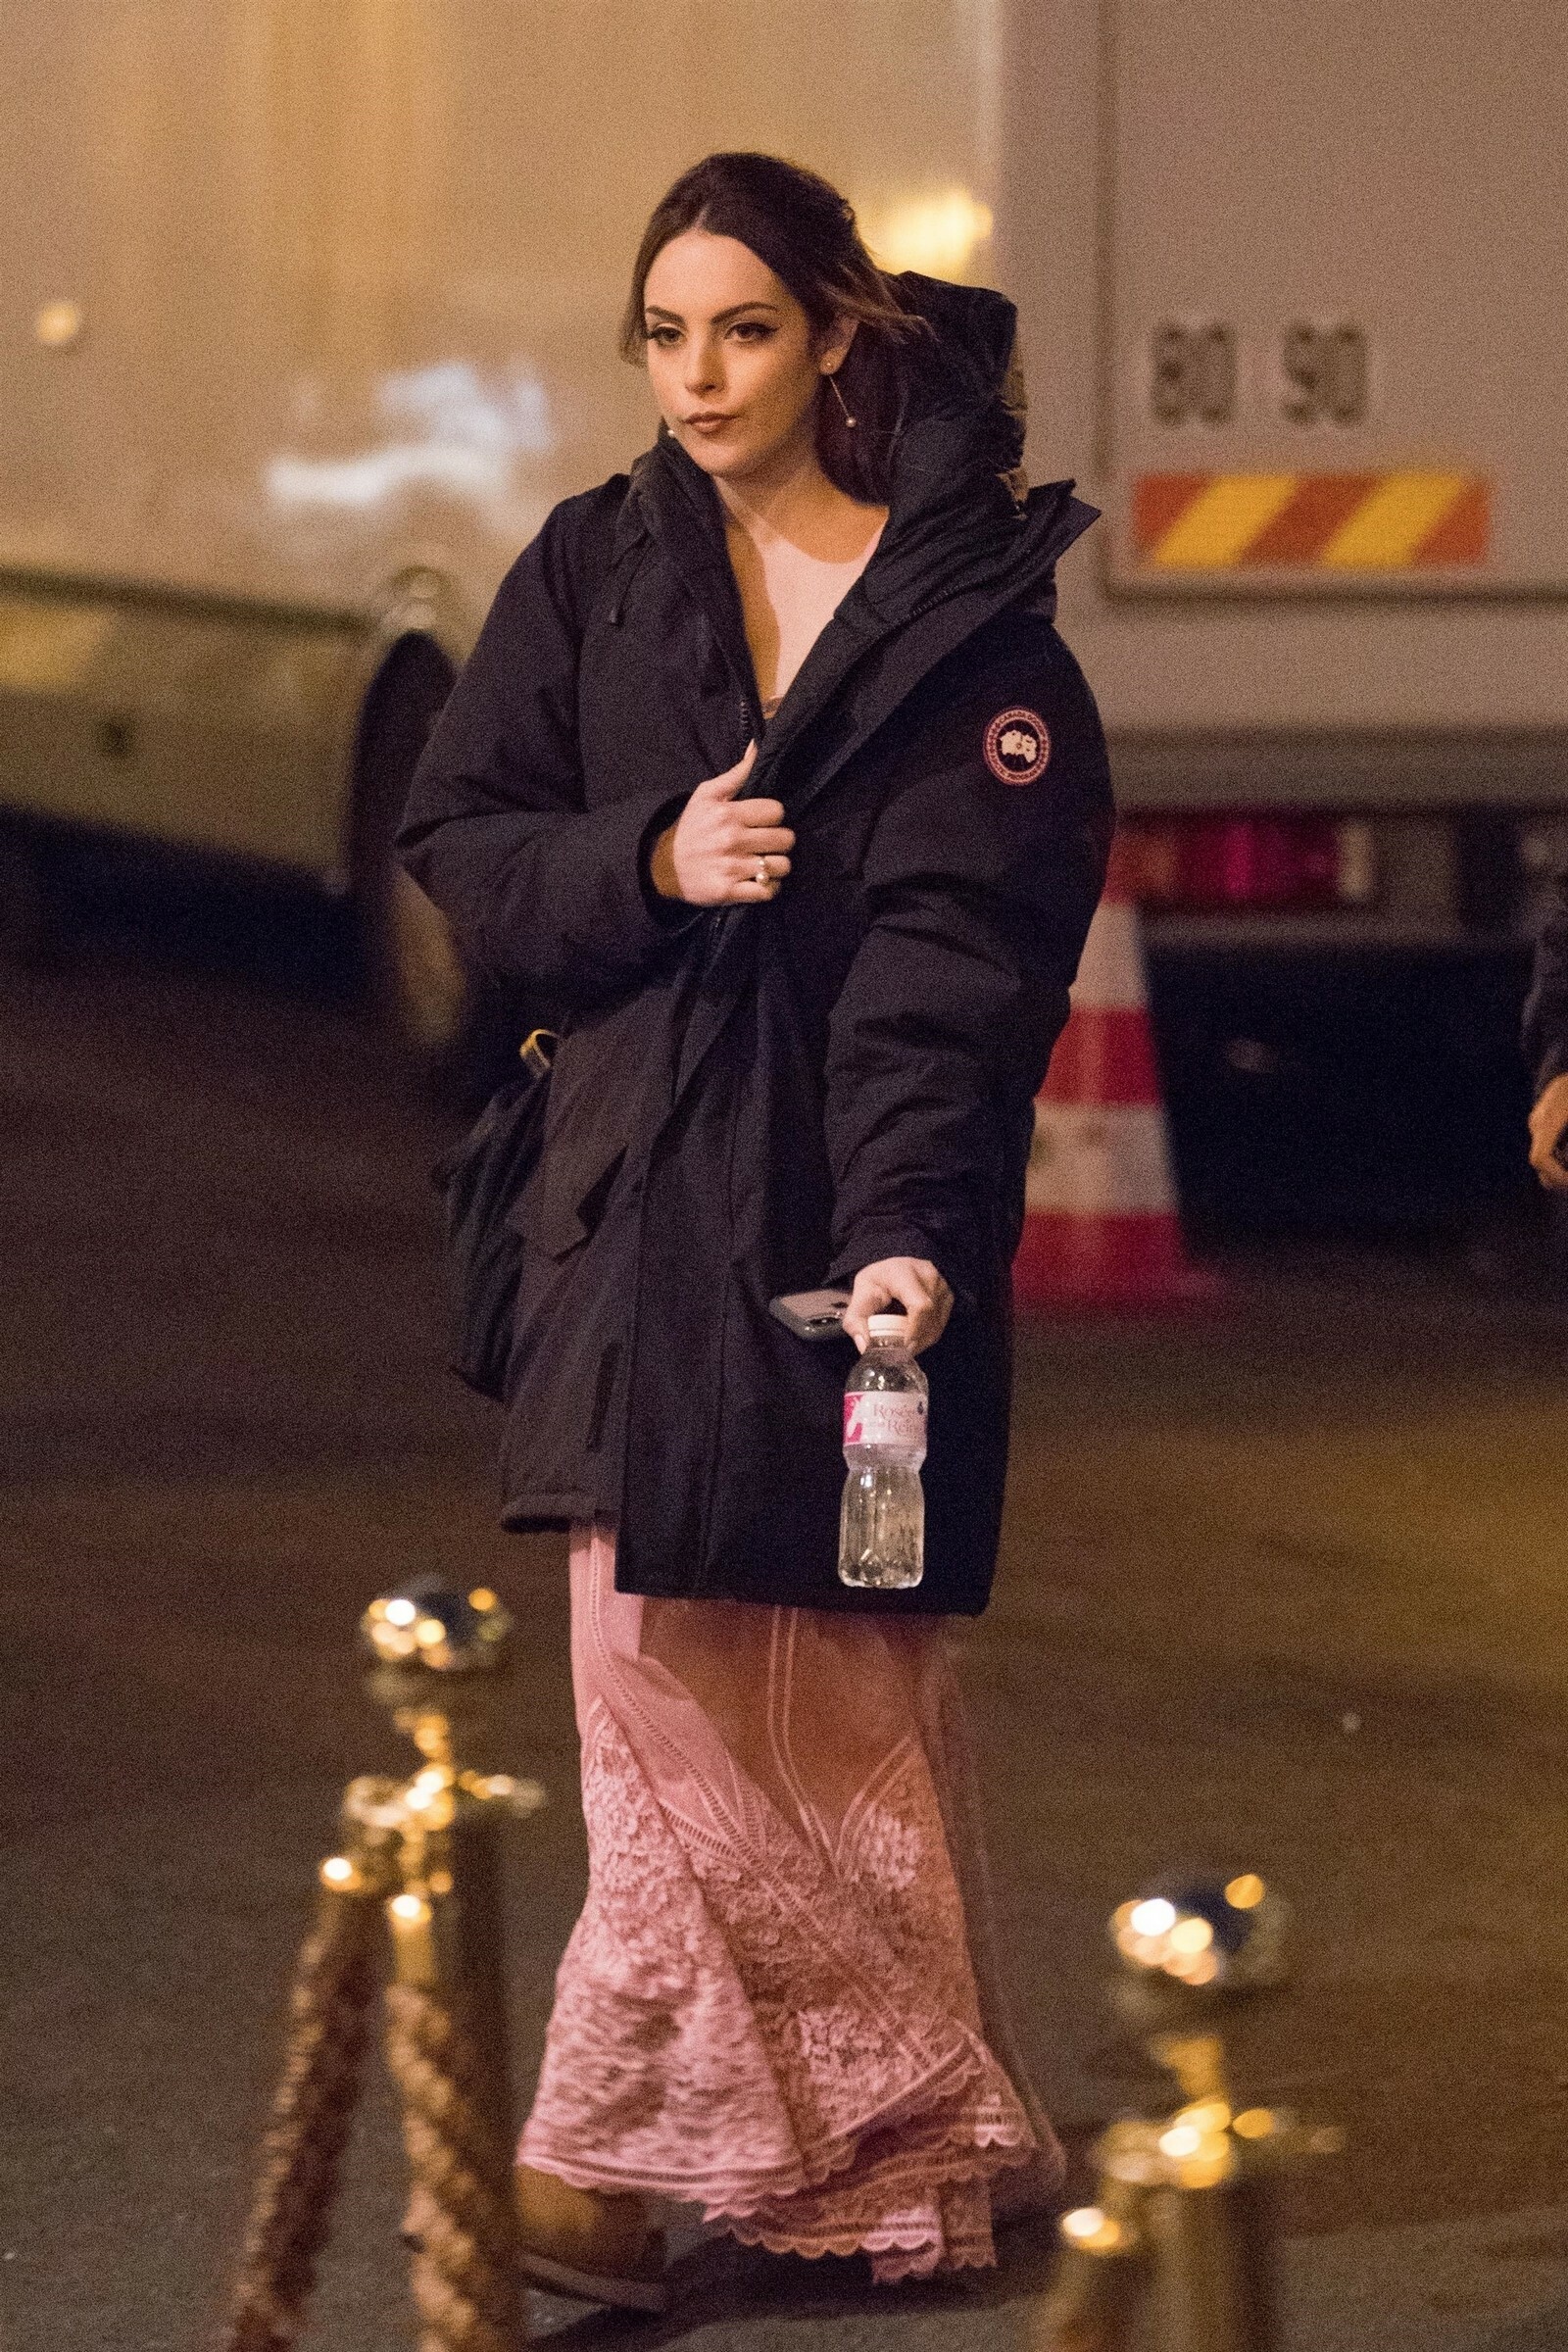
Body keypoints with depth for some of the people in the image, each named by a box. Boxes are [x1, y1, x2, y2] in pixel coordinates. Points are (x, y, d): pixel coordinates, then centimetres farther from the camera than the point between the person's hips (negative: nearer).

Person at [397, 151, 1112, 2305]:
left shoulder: (970, 612, -1)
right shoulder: (591, 571, 11)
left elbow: (961, 954, -9)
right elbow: (459, 842, 11)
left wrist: (910, 1229, -20)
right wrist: (646, 861, -9)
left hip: (861, 1209, -3)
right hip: (643, 1179, 3)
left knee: (834, 1688, -2)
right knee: (665, 1659, -3)